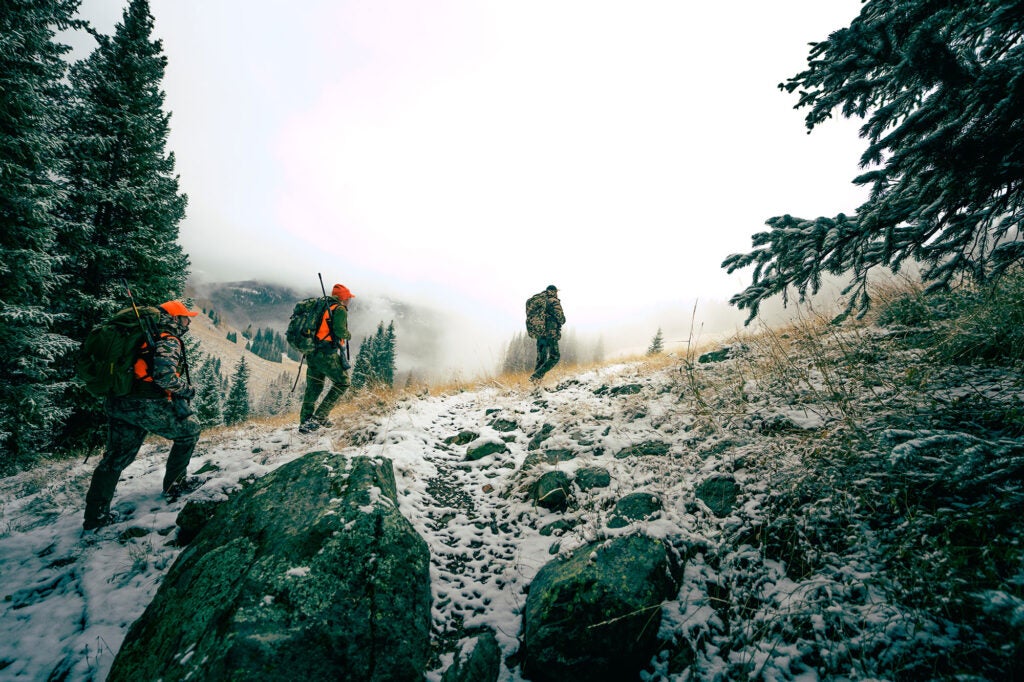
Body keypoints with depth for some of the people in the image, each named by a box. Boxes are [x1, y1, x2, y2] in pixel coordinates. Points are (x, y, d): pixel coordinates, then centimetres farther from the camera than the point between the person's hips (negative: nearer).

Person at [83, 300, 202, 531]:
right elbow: (164, 375, -23)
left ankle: (95, 515, 22)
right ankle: (173, 485, 18)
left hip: (118, 404, 8)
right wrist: (186, 390, -8)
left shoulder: (143, 337, 19)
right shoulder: (168, 341, -8)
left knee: (116, 458, 18)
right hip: (148, 405, -8)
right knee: (189, 431, 13)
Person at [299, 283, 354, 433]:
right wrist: (348, 335, 2)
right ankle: (320, 416, -4)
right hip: (327, 353, -8)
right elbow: (340, 331, -16)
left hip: (311, 353, 8)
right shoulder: (340, 309, -4)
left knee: (313, 388, 16)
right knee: (343, 382, 3)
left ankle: (305, 422, 19)